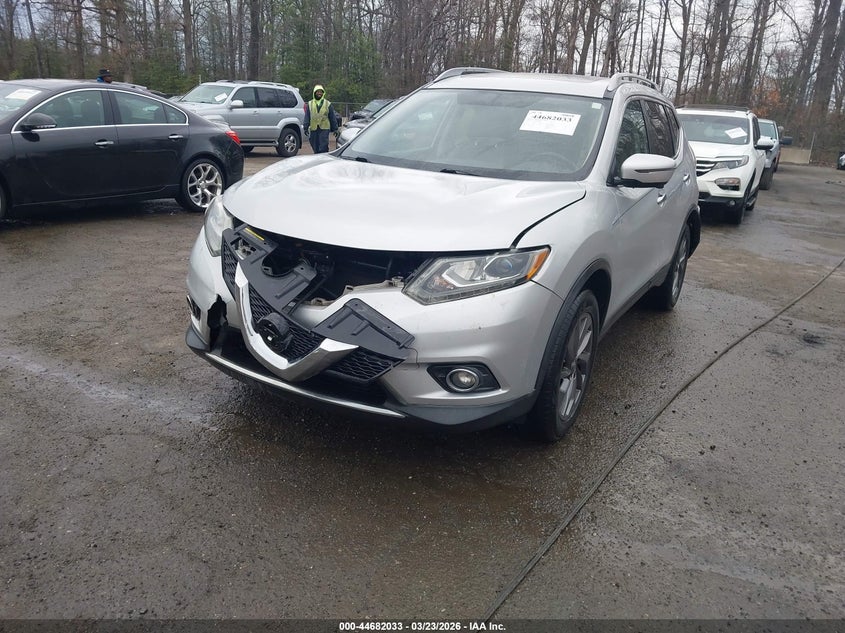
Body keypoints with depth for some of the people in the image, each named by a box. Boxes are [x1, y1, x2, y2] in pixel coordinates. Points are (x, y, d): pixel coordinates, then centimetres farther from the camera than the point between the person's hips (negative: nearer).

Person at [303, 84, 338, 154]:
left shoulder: (328, 104, 7)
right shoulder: (310, 104, 11)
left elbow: (333, 117, 7)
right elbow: (307, 117, 8)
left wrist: (335, 129, 4)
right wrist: (306, 128, 0)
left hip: (324, 129, -2)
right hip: (313, 129, 3)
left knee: (323, 148, -13)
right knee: (315, 149, 7)